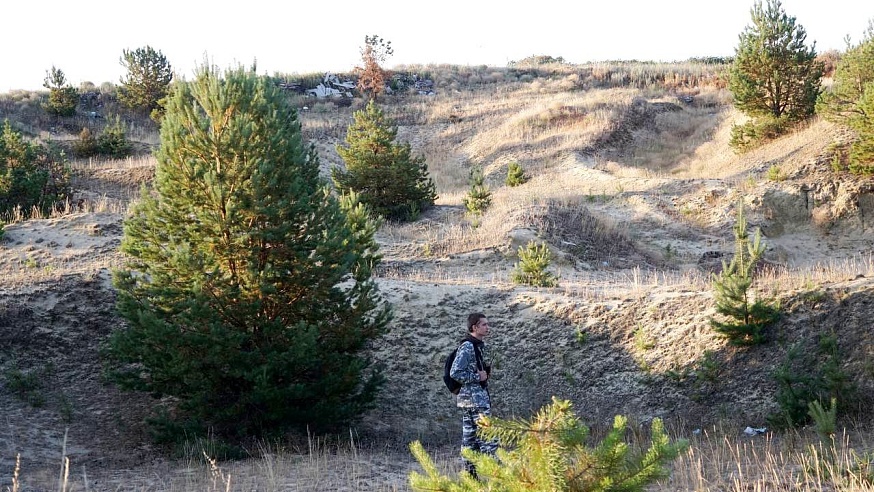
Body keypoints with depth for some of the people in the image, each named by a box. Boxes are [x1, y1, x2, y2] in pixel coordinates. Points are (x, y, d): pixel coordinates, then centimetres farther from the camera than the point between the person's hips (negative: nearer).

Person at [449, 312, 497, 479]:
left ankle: (470, 475, 14)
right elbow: (455, 373, -22)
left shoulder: (479, 345, 14)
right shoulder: (467, 347, -16)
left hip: (480, 395, 10)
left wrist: (486, 372, 10)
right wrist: (478, 376, -16)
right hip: (474, 397, -10)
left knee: (470, 437, 10)